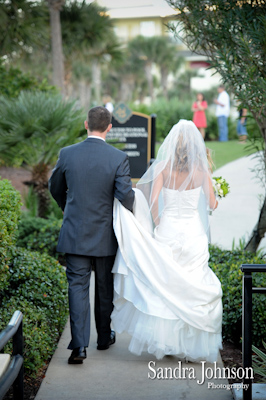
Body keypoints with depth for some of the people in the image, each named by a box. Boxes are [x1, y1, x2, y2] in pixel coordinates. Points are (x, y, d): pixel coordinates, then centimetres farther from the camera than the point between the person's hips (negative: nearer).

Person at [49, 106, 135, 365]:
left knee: (77, 287, 3)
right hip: (106, 234, 0)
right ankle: (104, 337, 32)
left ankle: (79, 345, -7)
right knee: (105, 287, 17)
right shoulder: (118, 158, -12)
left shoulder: (67, 154, -5)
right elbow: (125, 195, -17)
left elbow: (55, 188, 9)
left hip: (75, 233, 0)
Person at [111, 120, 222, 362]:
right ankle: (192, 344, 12)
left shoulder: (163, 166, -5)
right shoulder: (201, 168, -4)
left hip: (167, 231, 0)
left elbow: (153, 201, -13)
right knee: (194, 286, 9)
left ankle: (161, 339, 14)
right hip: (194, 233, 0)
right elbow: (212, 204, -2)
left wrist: (157, 224, 3)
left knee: (161, 285, 11)